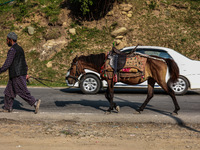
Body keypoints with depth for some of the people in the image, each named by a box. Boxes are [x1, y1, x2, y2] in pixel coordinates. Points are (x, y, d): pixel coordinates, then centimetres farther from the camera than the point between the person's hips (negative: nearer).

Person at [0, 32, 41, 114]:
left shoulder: (12, 50, -14)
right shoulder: (20, 48, 16)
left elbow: (7, 63, -18)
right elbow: (24, 62, 19)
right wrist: (25, 73, 22)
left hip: (17, 75, -10)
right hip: (22, 73, 10)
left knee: (22, 92, -6)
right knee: (9, 91, 13)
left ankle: (35, 102, -7)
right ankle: (7, 108, 17)